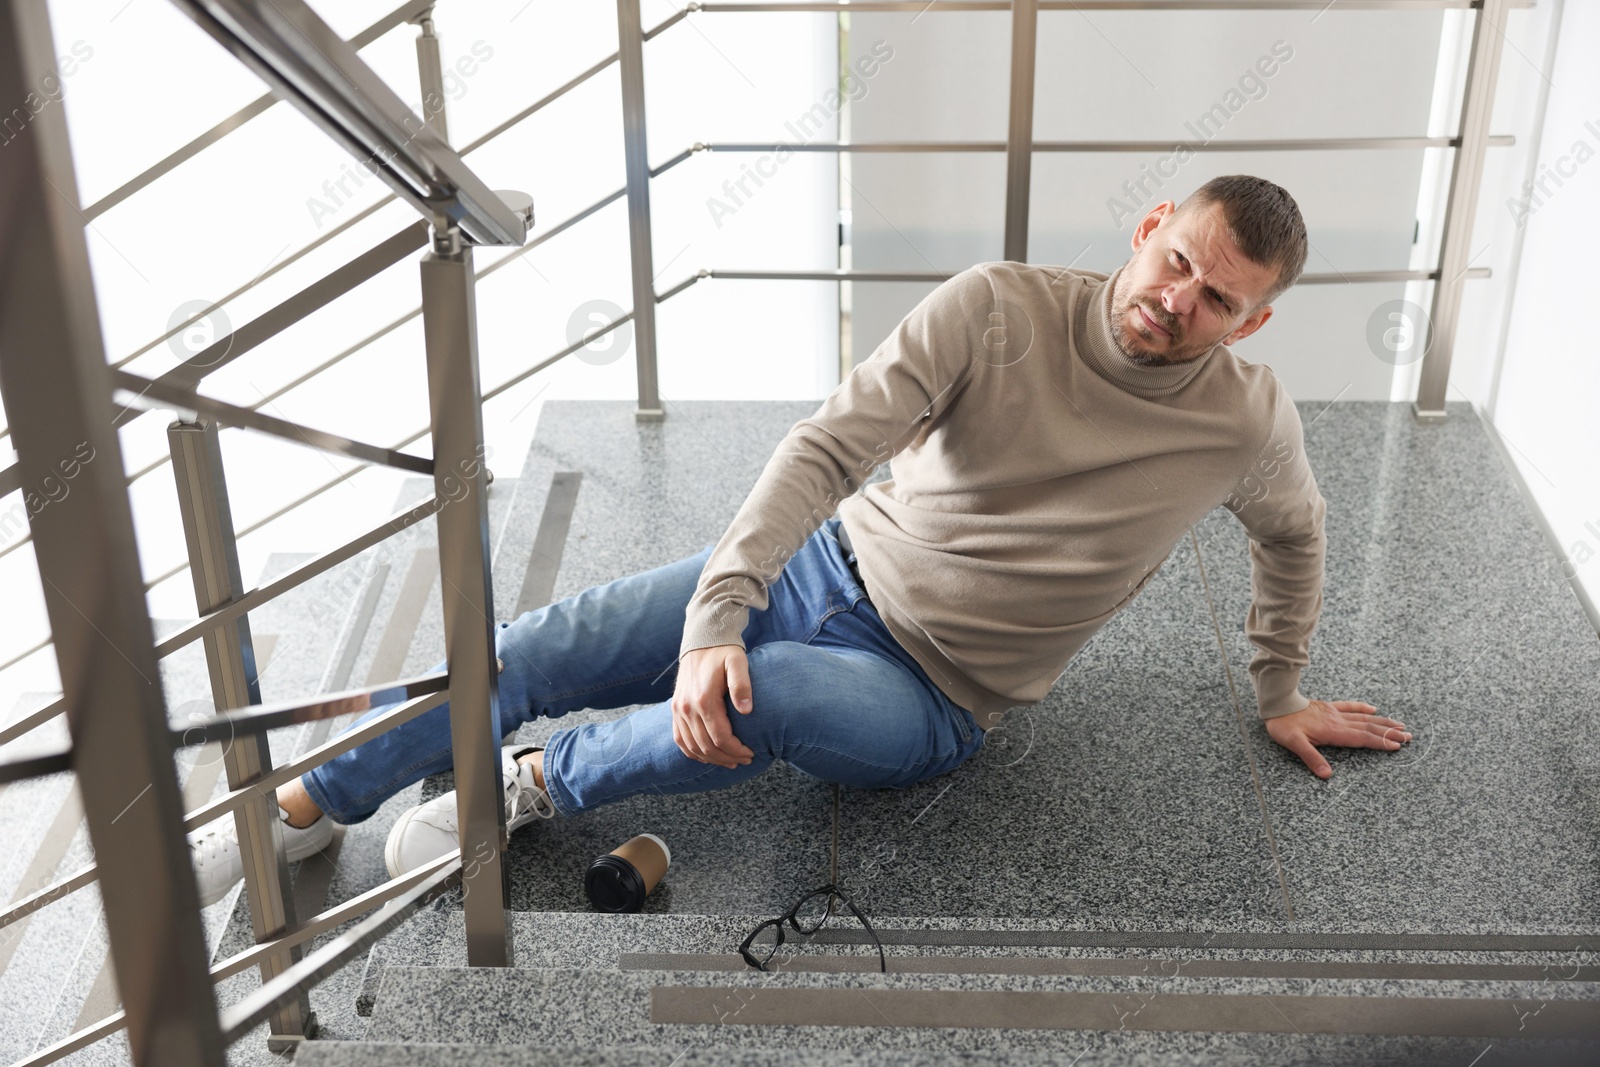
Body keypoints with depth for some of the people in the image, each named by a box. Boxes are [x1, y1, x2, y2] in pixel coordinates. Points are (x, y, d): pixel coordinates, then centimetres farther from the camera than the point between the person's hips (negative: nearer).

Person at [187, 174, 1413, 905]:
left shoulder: (1246, 421, -11)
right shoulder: (1000, 307, -14)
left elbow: (1293, 530, 14)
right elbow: (829, 447, -20)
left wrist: (1281, 695, 20)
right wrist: (715, 615, -31)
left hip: (933, 699, -1)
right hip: (836, 565, 2)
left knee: (770, 695, -36)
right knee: (540, 649, -11)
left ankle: (542, 783, -7)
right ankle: (292, 816, 4)